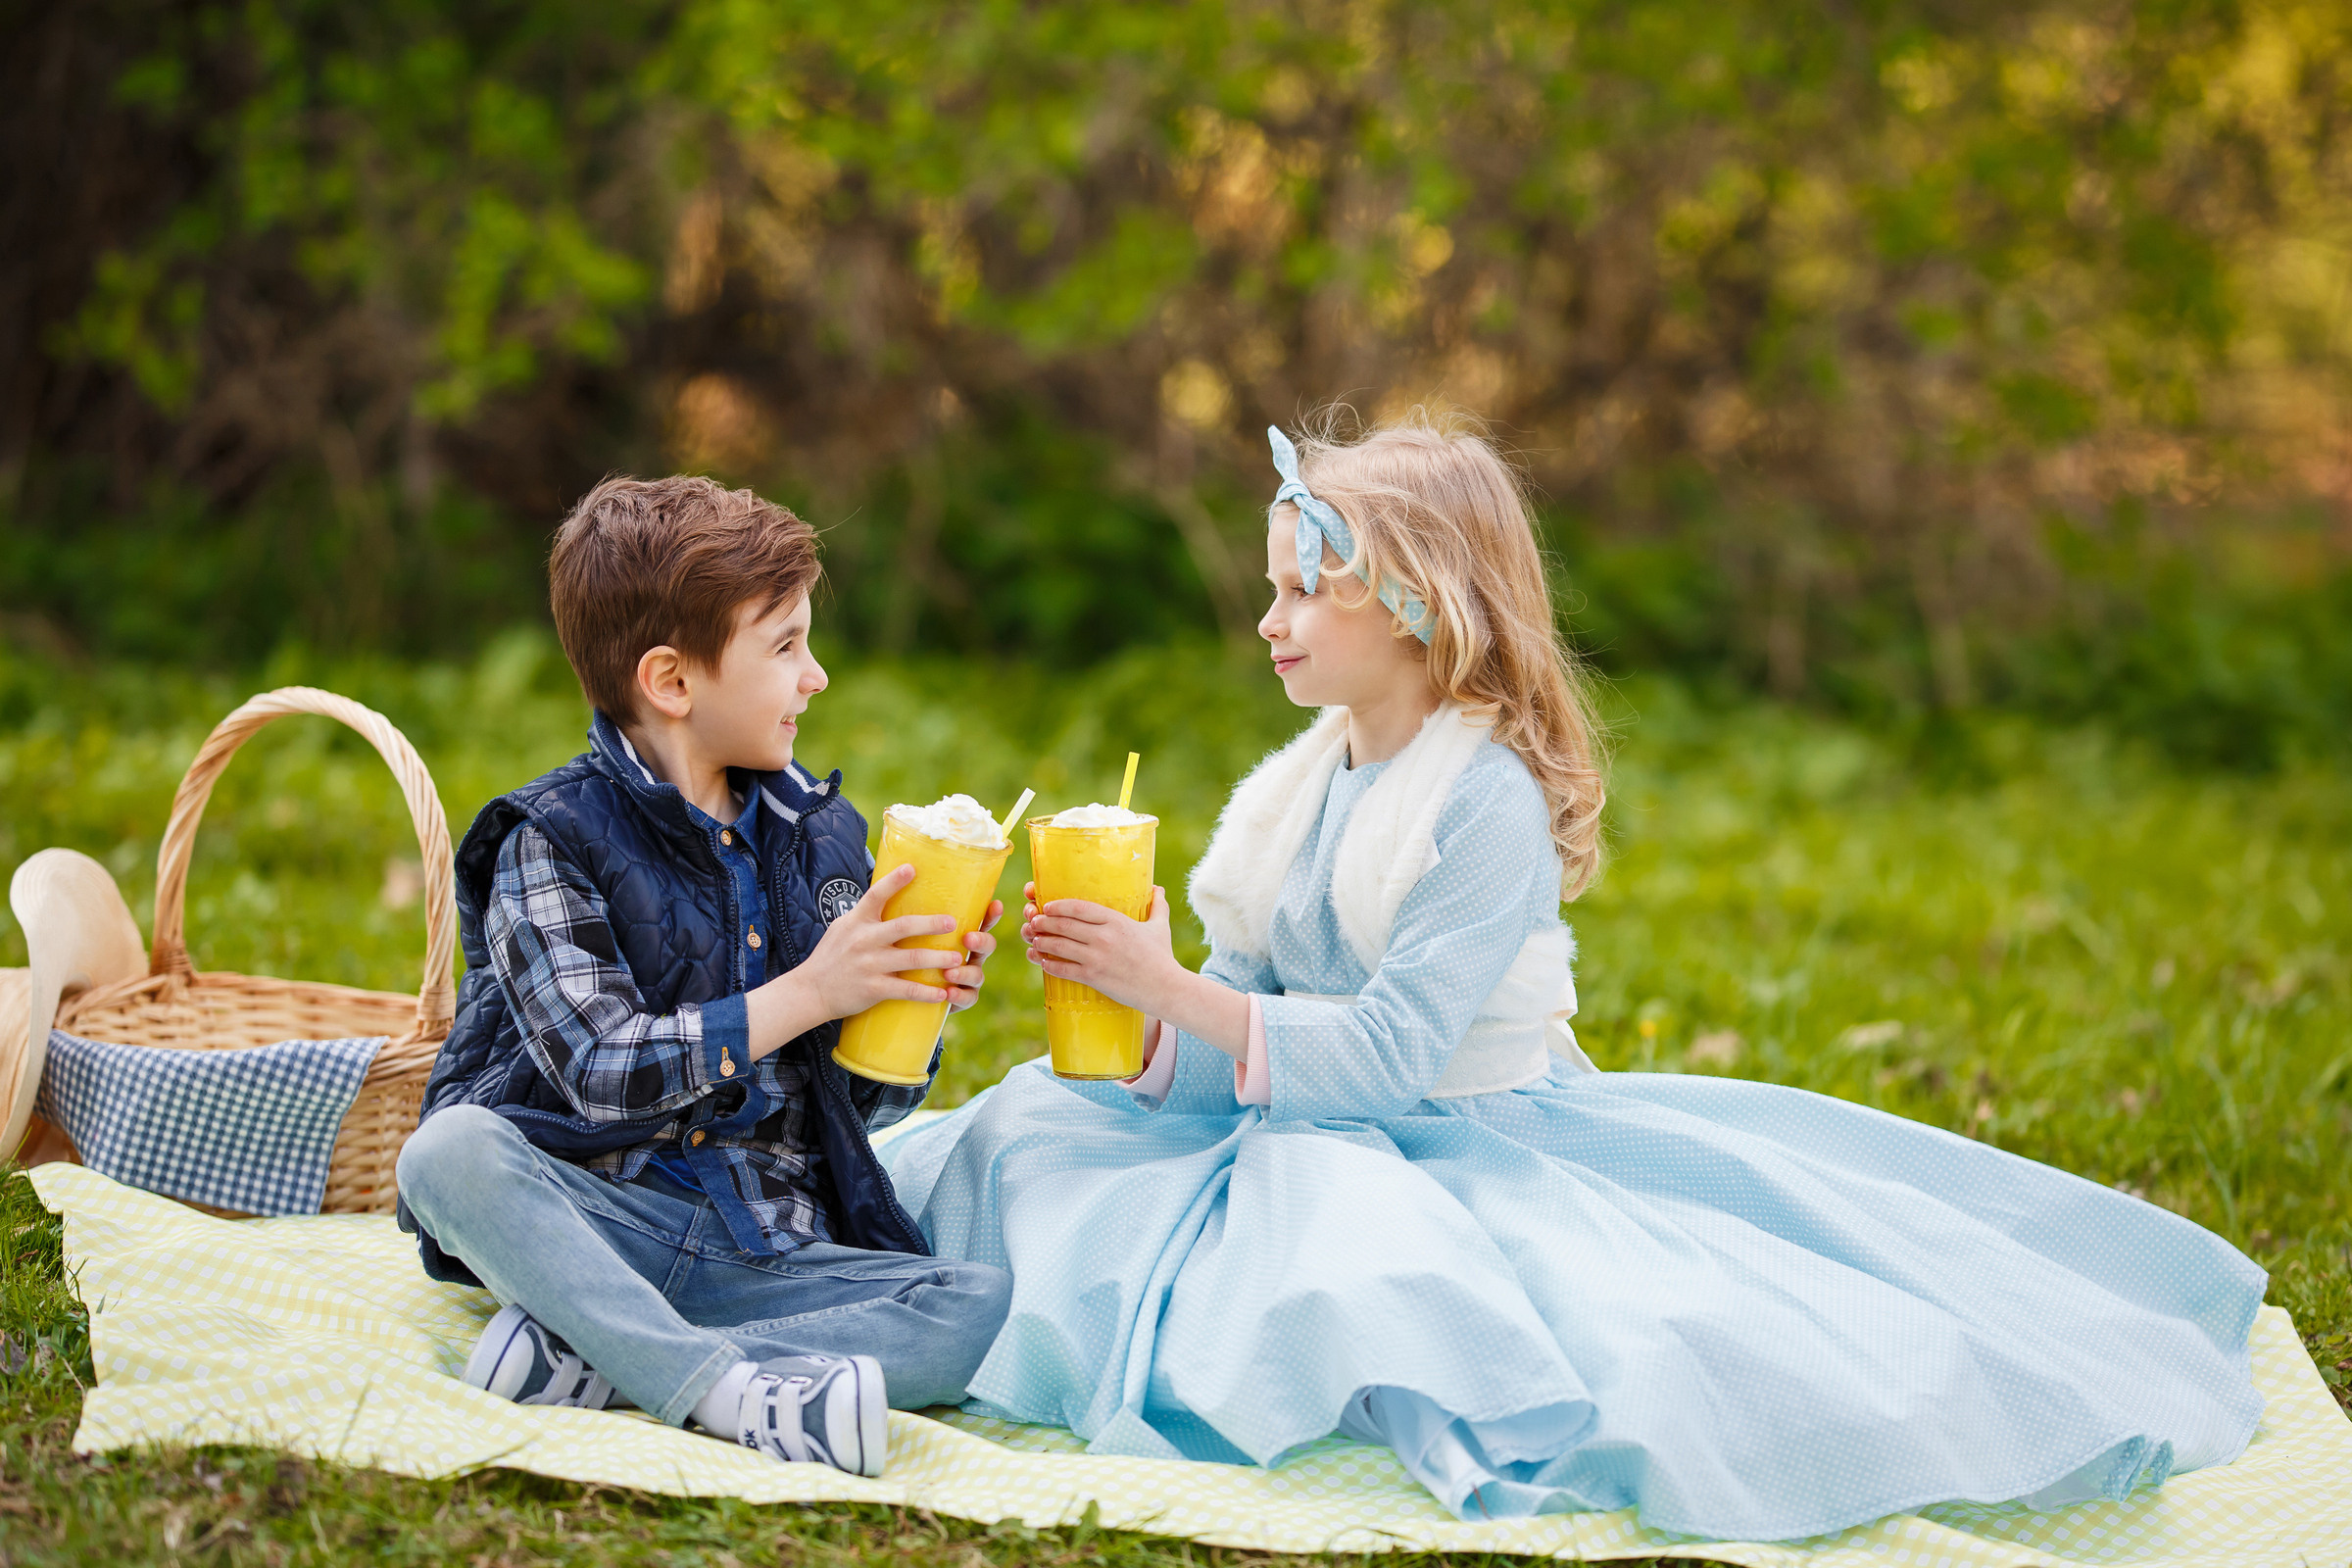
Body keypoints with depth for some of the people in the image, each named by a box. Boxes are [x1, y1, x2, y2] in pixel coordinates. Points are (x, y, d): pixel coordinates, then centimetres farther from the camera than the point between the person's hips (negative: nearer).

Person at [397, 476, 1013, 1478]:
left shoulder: (818, 832, 12)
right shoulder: (553, 842, -2)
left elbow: (862, 1102, 14)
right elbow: (600, 1070, -15)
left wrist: (916, 1009, -7)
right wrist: (803, 996, -19)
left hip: (767, 1244, 4)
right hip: (603, 1216, -4)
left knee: (984, 1302, -22)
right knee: (449, 1151, -33)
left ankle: (590, 1362, -31)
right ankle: (741, 1391, -43)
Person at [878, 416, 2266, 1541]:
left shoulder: (1491, 805, -18)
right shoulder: (1303, 782, 6)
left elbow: (1391, 1050, -24)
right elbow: (1242, 1009, 5)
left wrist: (1175, 991, -26)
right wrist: (1135, 995, -16)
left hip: (1474, 1149, -7)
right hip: (1307, 1142, 7)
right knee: (1034, 1142, -3)